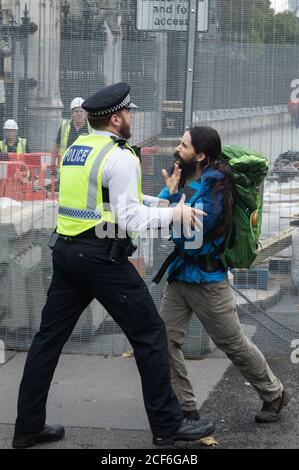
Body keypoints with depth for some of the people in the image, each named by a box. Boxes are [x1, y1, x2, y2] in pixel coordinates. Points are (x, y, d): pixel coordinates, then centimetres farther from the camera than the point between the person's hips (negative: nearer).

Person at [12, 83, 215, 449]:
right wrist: (174, 214, -4)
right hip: (102, 257, -8)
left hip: (66, 251, 8)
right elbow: (130, 218, -17)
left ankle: (28, 428, 14)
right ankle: (167, 426, 9)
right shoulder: (120, 157, -13)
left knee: (49, 337, 10)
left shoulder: (74, 150, 13)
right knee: (150, 334, 3)